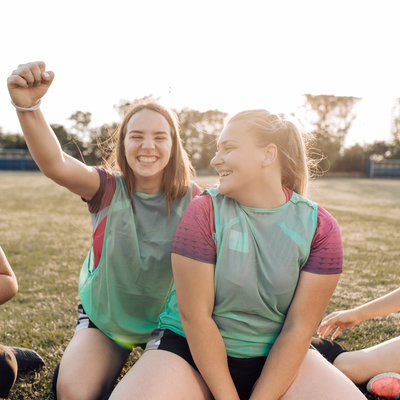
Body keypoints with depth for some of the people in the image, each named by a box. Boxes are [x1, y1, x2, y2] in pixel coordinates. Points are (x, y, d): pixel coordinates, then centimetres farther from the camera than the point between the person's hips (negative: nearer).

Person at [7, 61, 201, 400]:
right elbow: (54, 164, -35)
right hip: (105, 318, 0)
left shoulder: (192, 199, -14)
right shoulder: (108, 190, -16)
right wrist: (28, 107, -52)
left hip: (168, 321, 1)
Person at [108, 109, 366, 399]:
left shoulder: (320, 227, -7)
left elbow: (298, 328, -8)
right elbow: (195, 316, -14)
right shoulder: (204, 213, -12)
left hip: (276, 354, 2)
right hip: (192, 347, -1)